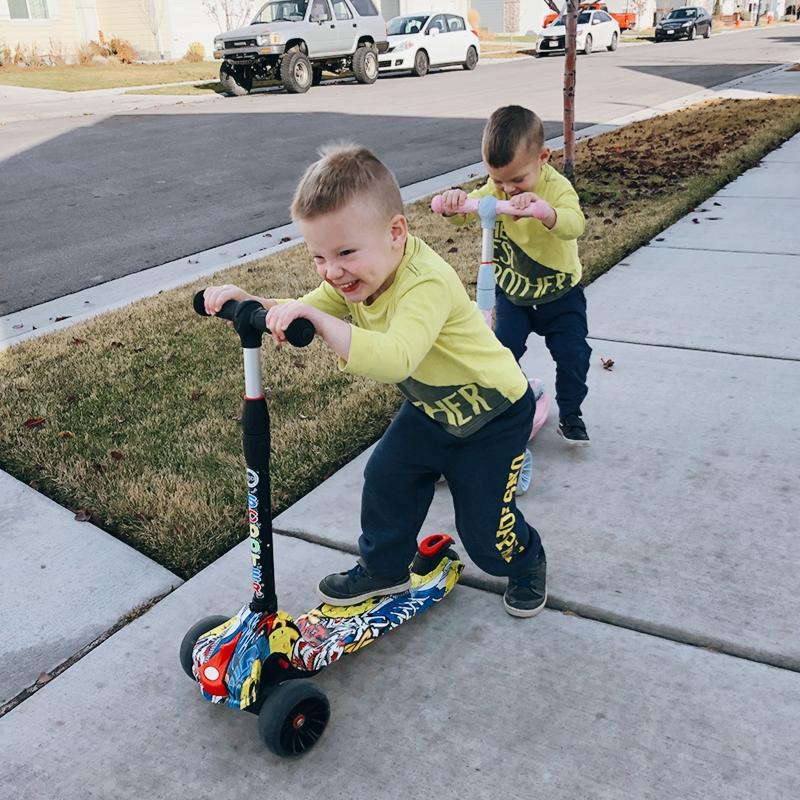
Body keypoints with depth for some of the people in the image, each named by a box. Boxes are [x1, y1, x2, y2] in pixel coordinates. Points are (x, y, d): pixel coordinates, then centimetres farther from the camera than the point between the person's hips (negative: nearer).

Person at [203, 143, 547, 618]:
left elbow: (392, 360, -54)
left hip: (494, 411, -7)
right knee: (386, 479, 6)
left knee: (483, 525, 0)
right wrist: (252, 304, -22)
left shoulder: (427, 284, -39)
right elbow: (304, 318, -4)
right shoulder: (355, 278, -11)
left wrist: (319, 319, -57)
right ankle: (384, 569, 30)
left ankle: (526, 563, 33)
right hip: (432, 406, 8)